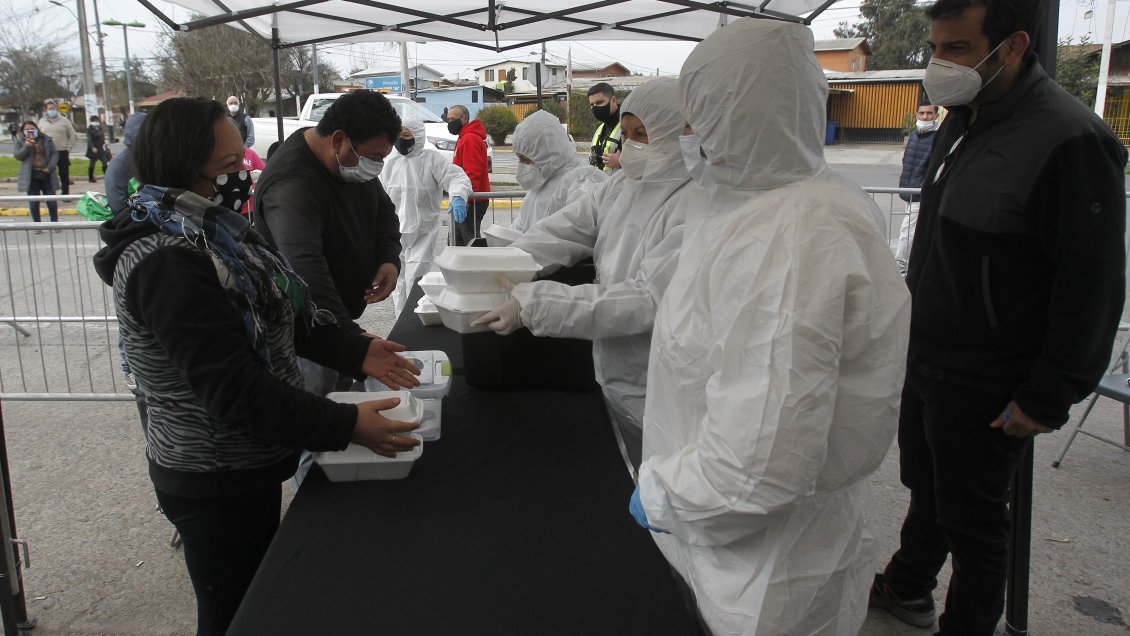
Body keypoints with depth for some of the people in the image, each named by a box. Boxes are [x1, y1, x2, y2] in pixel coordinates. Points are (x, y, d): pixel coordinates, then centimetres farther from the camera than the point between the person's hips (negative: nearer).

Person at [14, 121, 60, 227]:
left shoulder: (47, 140, 3)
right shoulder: (20, 142, 5)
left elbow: (54, 154, 2)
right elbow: (18, 155, -4)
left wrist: (50, 167, -11)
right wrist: (27, 146, -20)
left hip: (46, 175, 0)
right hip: (31, 177, 0)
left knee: (51, 201, 5)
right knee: (33, 202, 4)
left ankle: (54, 223, 17)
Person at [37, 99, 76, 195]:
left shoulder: (64, 120, 3)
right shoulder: (42, 121, 7)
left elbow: (72, 136, 5)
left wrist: (68, 148, -2)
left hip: (62, 152, -1)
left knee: (64, 175, 4)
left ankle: (65, 194, 13)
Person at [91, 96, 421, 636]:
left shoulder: (208, 231, 3)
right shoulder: (166, 264, -27)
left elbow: (280, 315, 9)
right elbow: (233, 389, -30)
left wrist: (355, 351, -2)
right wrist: (347, 426, -30)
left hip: (248, 464, 9)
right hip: (214, 483, -9)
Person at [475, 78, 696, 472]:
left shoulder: (696, 206, -22)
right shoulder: (621, 186, 4)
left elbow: (648, 300, -29)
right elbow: (559, 233, -3)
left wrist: (534, 305, -31)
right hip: (613, 381, 7)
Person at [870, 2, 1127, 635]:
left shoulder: (1071, 141, -21)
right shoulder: (963, 121, 6)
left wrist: (1049, 398, -19)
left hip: (985, 389, -8)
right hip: (924, 360, 8)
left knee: (973, 517, 9)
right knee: (926, 486, 24)